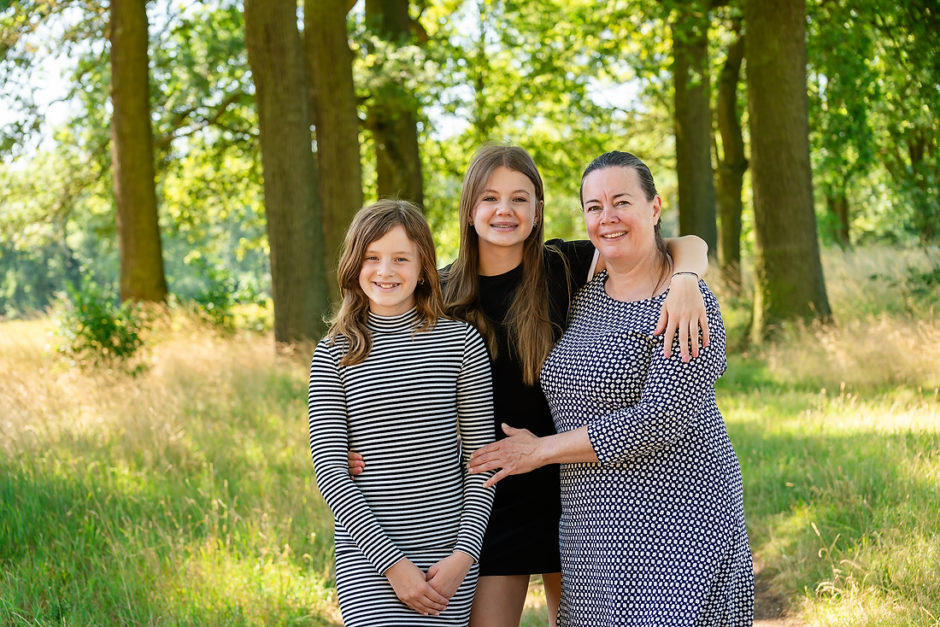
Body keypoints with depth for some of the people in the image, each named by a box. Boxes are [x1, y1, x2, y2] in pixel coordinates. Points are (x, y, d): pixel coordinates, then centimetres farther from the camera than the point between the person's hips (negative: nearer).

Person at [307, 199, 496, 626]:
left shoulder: (461, 341, 3)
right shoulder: (334, 353, 2)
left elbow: (480, 456, 4)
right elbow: (328, 466, -2)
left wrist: (464, 552, -6)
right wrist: (392, 561, -10)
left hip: (449, 549, 1)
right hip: (367, 553, -1)